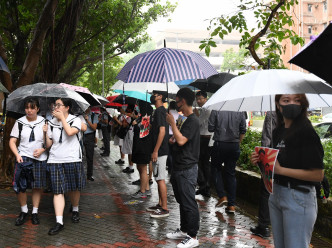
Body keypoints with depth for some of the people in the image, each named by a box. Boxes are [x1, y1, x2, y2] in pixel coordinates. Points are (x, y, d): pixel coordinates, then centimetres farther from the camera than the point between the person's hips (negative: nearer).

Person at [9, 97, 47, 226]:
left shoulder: (44, 122, 4)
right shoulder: (19, 122, 4)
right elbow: (12, 141, 3)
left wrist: (42, 149, -10)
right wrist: (17, 155, -11)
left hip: (40, 158, 1)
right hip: (23, 156, -1)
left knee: (38, 186, 5)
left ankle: (35, 212, 20)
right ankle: (23, 211, 8)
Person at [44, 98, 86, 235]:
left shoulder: (75, 120, -1)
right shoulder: (51, 123, 9)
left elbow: (70, 132, -24)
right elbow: (48, 144, 11)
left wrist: (62, 117, -15)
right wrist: (46, 132, -3)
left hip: (72, 159, -2)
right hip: (55, 161, 2)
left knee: (74, 188, 11)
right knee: (58, 191, -4)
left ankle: (75, 210, 39)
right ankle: (59, 222, -5)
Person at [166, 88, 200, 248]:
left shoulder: (193, 120, -17)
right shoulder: (187, 119, 15)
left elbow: (181, 140, -26)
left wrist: (172, 123, -18)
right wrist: (173, 139, 9)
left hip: (187, 169, -10)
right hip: (180, 167, 10)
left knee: (189, 203, -4)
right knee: (182, 201, 19)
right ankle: (184, 230, 31)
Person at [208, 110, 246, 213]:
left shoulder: (216, 109, -10)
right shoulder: (240, 111, 0)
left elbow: (210, 128, -8)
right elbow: (243, 130, 5)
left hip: (219, 144, -3)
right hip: (234, 146, 3)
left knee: (216, 169, 18)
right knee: (231, 174, 10)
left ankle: (222, 196, 5)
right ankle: (231, 205, 10)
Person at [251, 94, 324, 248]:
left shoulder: (306, 132, -15)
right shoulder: (278, 132, 9)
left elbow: (318, 175, -20)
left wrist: (280, 170, -20)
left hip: (299, 197, -8)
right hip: (276, 193, 8)